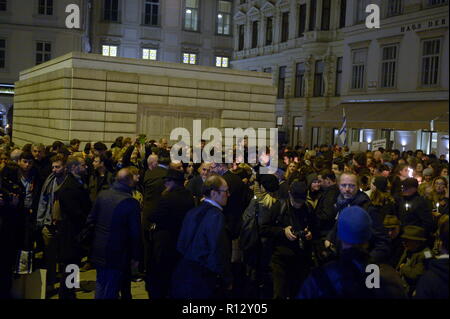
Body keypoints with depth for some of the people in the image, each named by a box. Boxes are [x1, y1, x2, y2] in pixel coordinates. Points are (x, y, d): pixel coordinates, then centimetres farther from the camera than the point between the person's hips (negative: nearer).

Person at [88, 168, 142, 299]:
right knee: (110, 291, 5)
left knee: (100, 286, 20)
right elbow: (136, 233, -14)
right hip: (118, 254, -5)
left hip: (99, 250, 5)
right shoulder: (131, 203, -18)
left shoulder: (102, 195, -3)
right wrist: (136, 257, -3)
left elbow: (91, 220, 6)